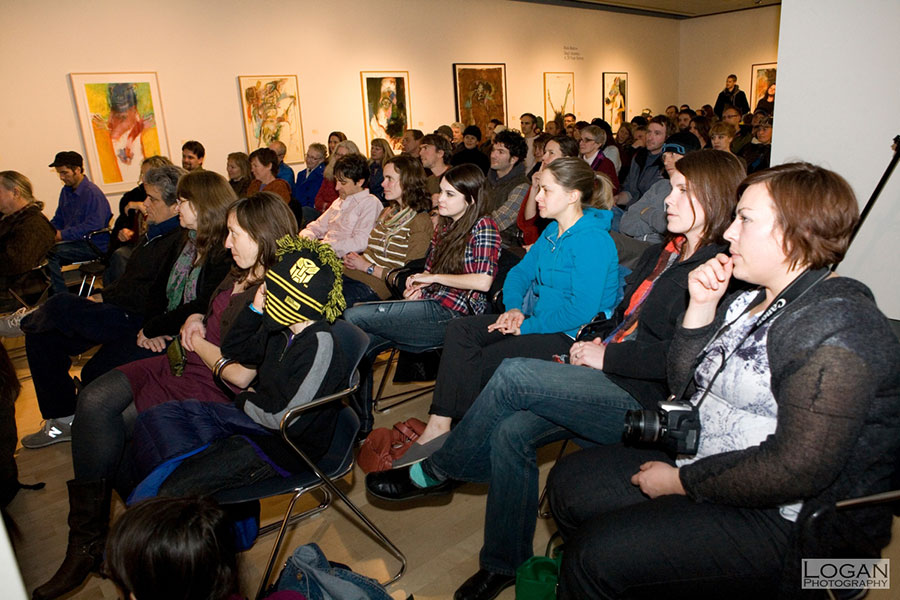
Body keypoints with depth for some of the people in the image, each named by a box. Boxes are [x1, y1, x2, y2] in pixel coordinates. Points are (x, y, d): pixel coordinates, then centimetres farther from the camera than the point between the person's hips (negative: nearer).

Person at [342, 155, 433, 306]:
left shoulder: (420, 221, -7)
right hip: (351, 274, 8)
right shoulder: (387, 212, 21)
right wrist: (353, 258, 4)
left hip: (373, 287, -8)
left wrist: (368, 267, -10)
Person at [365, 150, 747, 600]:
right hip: (608, 379, 8)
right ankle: (504, 564, 8)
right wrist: (592, 340, 1)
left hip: (643, 403, -8)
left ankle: (436, 472, 1)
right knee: (511, 431, -12)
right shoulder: (663, 253, 17)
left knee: (514, 374, -22)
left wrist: (606, 356, -15)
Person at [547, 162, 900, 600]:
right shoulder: (751, 300, 8)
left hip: (784, 522, -9)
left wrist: (682, 481, -17)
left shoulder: (836, 325, -21)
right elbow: (683, 383, 8)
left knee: (599, 551, -21)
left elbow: (796, 469, -27)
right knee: (569, 481, 6)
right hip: (705, 463, 9)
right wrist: (701, 307, -5)